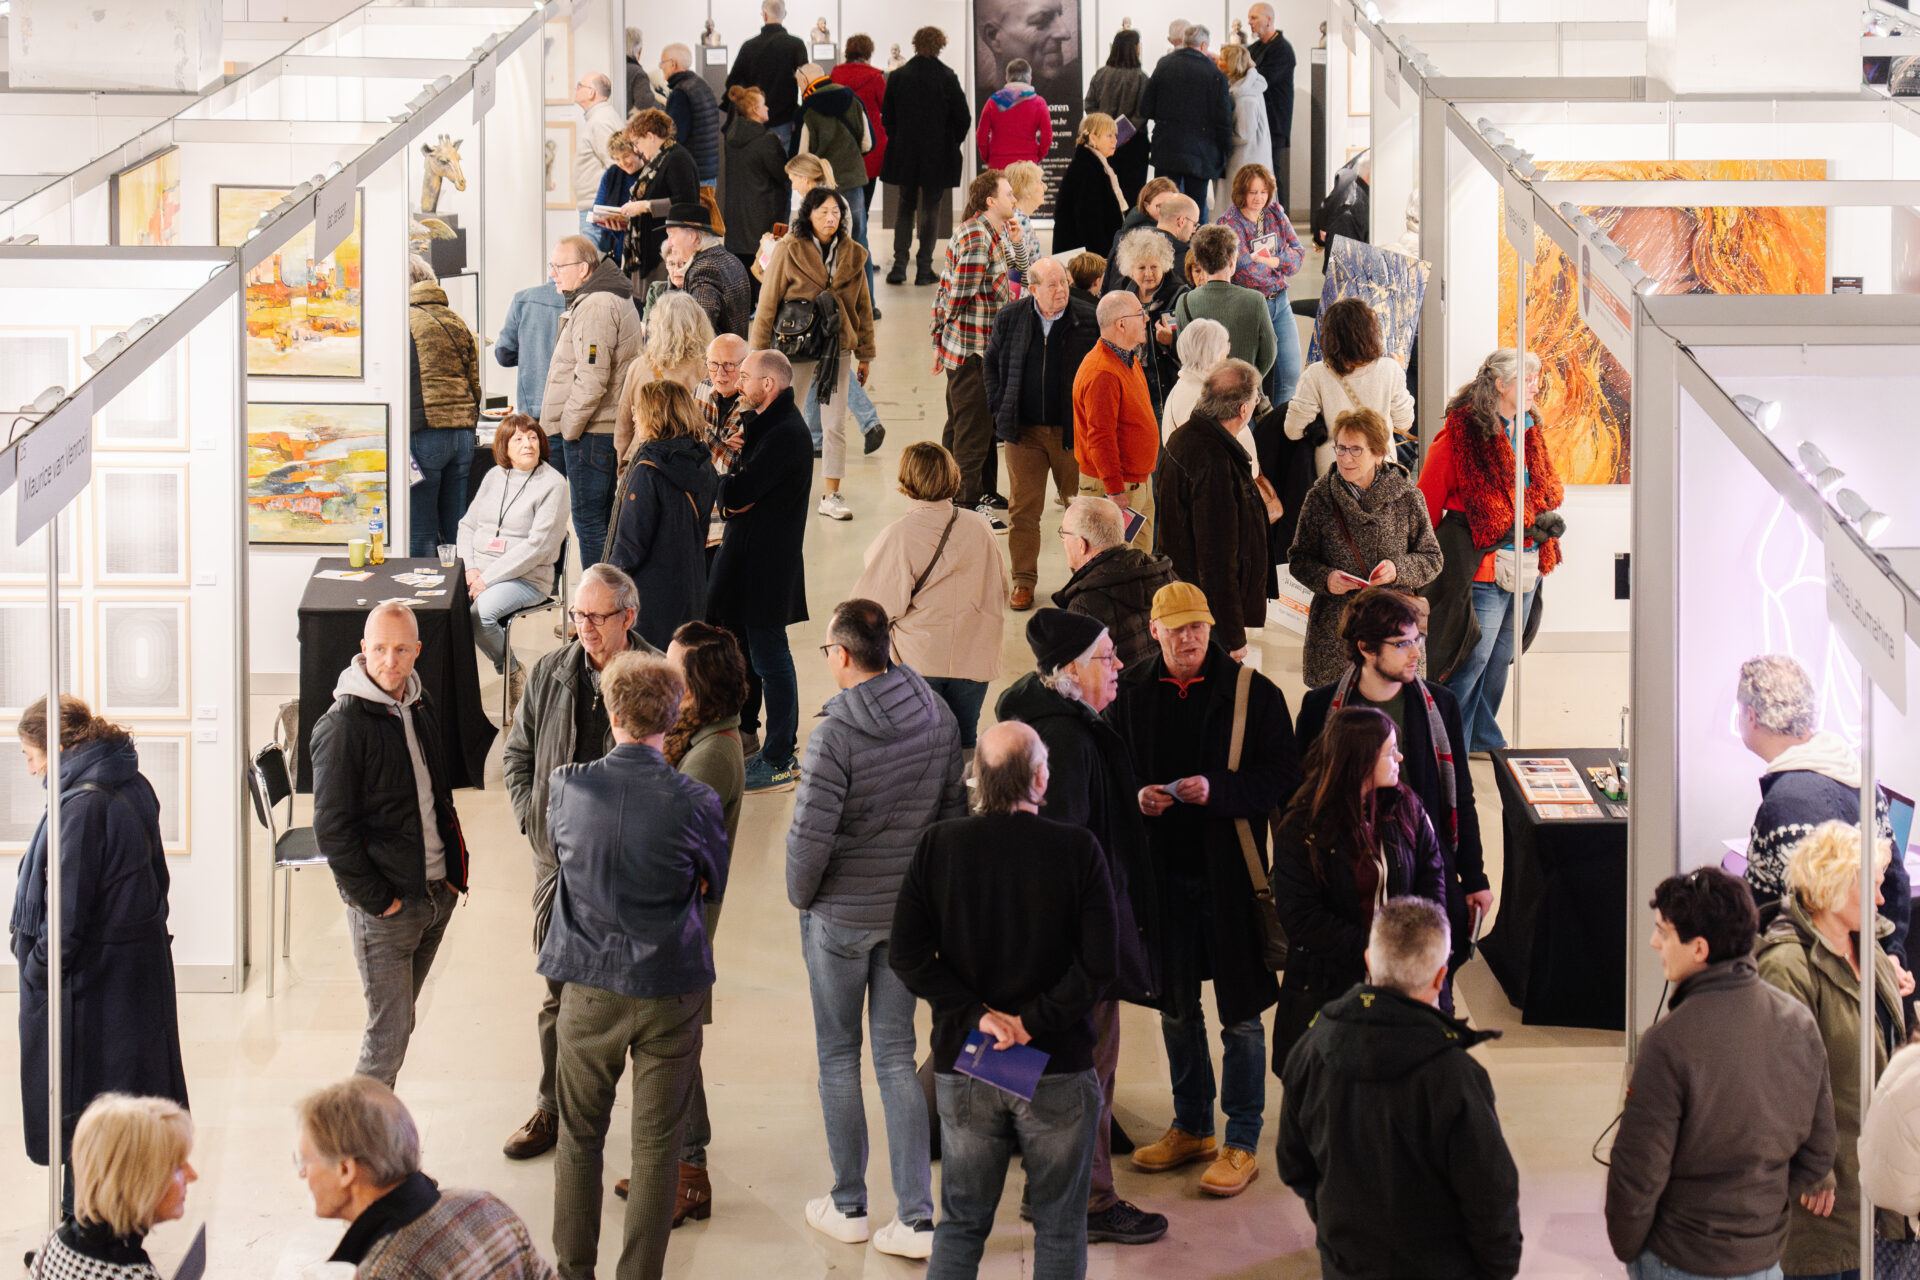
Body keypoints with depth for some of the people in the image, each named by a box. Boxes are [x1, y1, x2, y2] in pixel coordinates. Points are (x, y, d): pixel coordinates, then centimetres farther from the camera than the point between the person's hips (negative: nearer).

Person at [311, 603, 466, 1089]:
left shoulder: (422, 710, 9)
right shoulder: (343, 725, -15)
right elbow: (332, 828, -15)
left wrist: (455, 871, 10)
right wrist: (374, 898, -15)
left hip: (436, 897, 7)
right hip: (384, 904, -7)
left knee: (397, 1019, 15)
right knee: (390, 1031, -5)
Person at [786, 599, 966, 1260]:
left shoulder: (836, 733, -22)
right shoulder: (937, 717, -3)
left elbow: (810, 833, -22)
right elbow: (954, 809, 5)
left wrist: (800, 894, -3)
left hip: (840, 914, -5)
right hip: (911, 910, 5)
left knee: (838, 1056, 11)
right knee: (897, 1056, 11)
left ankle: (849, 1206, 21)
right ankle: (916, 1216, 7)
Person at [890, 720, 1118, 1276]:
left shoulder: (938, 845, -4)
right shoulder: (1078, 850, -10)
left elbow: (909, 955, -8)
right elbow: (1097, 967, -16)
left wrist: (978, 1014, -8)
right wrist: (1033, 1022, -12)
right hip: (1059, 1066, -2)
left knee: (960, 1224, 14)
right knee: (1059, 1228, 11)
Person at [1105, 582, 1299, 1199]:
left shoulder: (1252, 691, -5)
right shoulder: (1132, 692, 4)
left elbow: (1282, 775, -7)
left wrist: (1217, 789, -21)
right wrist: (1136, 797, -9)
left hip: (1230, 871, -4)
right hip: (1162, 870, 4)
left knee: (1240, 1013, 2)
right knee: (1175, 1006, 15)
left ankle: (1241, 1143, 12)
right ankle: (1191, 1128, 30)